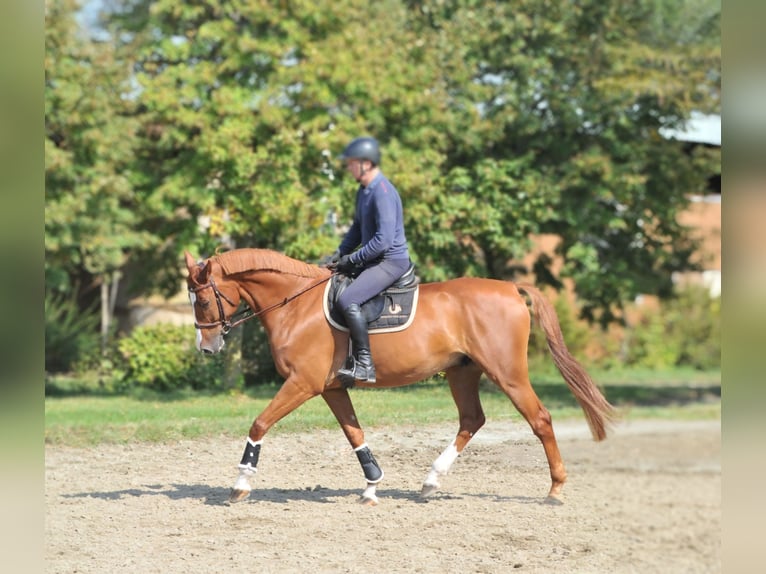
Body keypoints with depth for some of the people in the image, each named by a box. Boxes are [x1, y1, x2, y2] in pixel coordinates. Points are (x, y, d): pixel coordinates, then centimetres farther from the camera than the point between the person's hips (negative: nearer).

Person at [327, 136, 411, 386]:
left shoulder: (383, 193, -20)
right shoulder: (364, 191, 11)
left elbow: (384, 240, -25)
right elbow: (358, 228, 23)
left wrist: (352, 260, -18)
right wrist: (340, 253, 8)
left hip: (390, 261, -11)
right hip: (373, 260, 11)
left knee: (348, 300, -27)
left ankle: (364, 364, -23)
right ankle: (348, 356, 19)